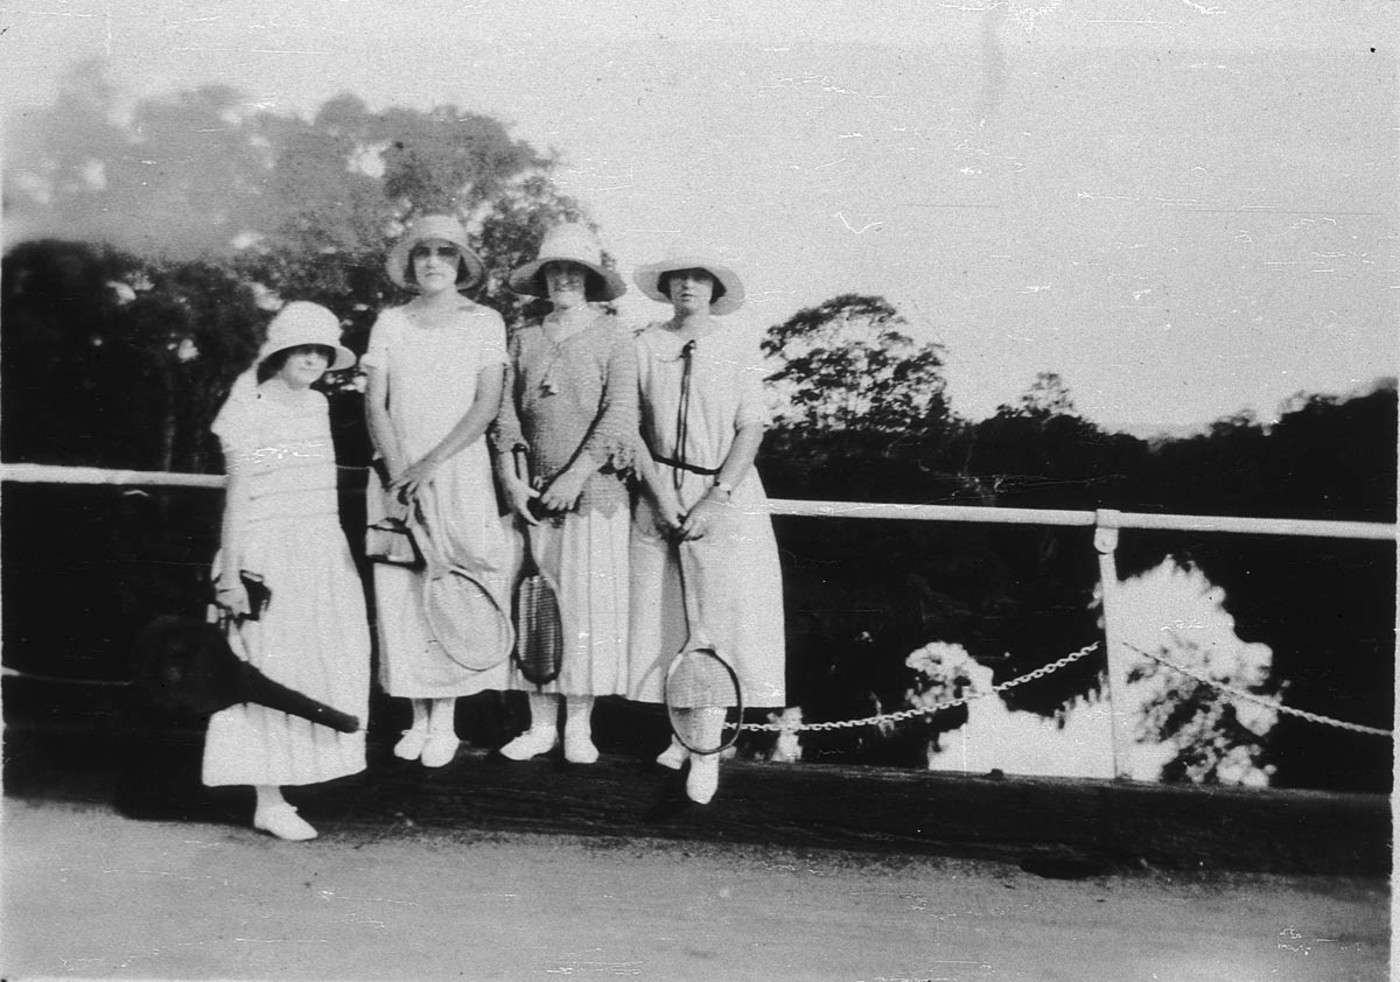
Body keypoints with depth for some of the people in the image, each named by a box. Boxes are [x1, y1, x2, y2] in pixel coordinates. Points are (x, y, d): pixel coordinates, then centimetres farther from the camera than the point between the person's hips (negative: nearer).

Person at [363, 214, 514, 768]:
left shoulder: (484, 322, 2)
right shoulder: (390, 324, 9)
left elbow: (487, 405, -5)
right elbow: (375, 403, 3)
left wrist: (431, 462, -13)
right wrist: (397, 469, -11)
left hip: (459, 470, -2)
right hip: (398, 472, 2)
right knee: (400, 591, 1)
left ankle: (445, 721, 5)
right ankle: (418, 718, 11)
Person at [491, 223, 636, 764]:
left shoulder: (613, 336, 1)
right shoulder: (524, 339, 10)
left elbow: (618, 415, -7)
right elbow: (505, 415, 7)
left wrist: (576, 476, -15)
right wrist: (511, 481, -6)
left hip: (595, 490, -3)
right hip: (533, 495, 3)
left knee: (588, 603, -1)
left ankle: (579, 725, 10)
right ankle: (541, 724, 14)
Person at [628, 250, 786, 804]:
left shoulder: (740, 350, 1)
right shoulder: (645, 347, 4)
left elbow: (751, 429, -4)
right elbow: (629, 427, 3)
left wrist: (714, 500, -13)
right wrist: (661, 493, -7)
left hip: (727, 495, -1)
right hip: (662, 494, 2)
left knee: (721, 615, -5)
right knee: (665, 615, 3)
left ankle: (707, 751, -2)